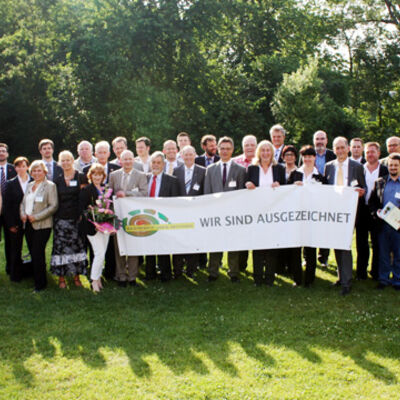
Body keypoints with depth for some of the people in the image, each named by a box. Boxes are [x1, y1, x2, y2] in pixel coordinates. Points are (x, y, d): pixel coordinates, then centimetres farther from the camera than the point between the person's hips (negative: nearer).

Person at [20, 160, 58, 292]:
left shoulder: (50, 186, -5)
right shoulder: (30, 185, 15)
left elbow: (53, 206, -11)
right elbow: (23, 202, 20)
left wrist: (36, 217, -16)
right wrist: (23, 214, -2)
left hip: (42, 225, -6)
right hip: (28, 225, 6)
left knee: (38, 253, -7)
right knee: (33, 253, 7)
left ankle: (40, 283, 4)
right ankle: (38, 279, 20)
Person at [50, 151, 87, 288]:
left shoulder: (81, 178, 3)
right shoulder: (57, 180, 11)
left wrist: (83, 215, -8)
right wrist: (54, 215, 2)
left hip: (76, 218, -2)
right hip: (61, 219, 2)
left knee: (77, 246, 0)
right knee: (60, 246, -1)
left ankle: (76, 276, 11)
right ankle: (61, 278, 6)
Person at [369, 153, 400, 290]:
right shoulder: (380, 183, 9)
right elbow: (372, 201, 12)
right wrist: (376, 211, -6)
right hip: (383, 224, 2)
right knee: (383, 254, 9)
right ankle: (384, 279, 20)